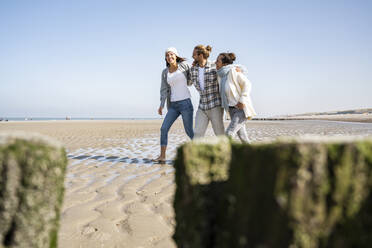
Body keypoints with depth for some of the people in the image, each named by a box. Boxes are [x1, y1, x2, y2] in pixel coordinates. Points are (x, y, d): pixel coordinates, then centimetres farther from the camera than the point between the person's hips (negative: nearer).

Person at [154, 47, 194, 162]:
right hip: (173, 105, 4)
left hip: (185, 103, -4)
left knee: (189, 132, -2)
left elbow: (190, 81, 15)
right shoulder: (165, 72, 10)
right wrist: (161, 105, -8)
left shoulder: (184, 65, 0)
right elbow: (164, 89, 3)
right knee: (163, 129, -4)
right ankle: (162, 156, 4)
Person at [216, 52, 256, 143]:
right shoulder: (221, 74, 7)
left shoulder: (233, 71, -15)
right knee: (242, 136, 14)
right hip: (232, 109, 8)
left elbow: (247, 84, -14)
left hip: (242, 108, -8)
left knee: (229, 133, -17)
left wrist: (242, 101, -20)